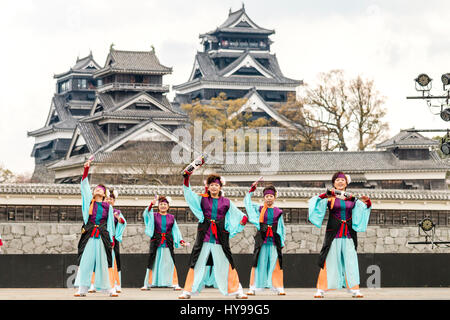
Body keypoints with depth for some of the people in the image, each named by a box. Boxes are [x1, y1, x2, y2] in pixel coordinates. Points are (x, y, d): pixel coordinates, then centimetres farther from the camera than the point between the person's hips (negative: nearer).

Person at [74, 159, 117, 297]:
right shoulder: (89, 201, 11)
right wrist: (86, 169, -3)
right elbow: (84, 185, 5)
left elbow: (110, 223, 13)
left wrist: (111, 239, 8)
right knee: (84, 262, -4)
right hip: (89, 235, 0)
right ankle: (82, 289, -4)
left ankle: (110, 289, -2)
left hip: (103, 236, 0)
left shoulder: (108, 206, 12)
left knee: (106, 262, -2)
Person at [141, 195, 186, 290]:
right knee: (152, 263, 0)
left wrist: (181, 241, -2)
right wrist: (152, 204, -29)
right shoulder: (154, 215, 7)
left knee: (171, 263, -5)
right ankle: (148, 284, 5)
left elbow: (176, 230, 11)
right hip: (156, 242, -1)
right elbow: (146, 214, -13)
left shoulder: (171, 217, 11)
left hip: (168, 243, 1)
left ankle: (175, 284, -5)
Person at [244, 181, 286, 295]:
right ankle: (253, 288, -1)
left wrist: (282, 242, 7)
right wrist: (252, 189, 9)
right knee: (259, 263, -2)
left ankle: (279, 288, -1)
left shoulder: (278, 212, 9)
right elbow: (247, 201, 14)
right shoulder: (259, 209, 8)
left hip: (274, 239, 1)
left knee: (276, 264, -2)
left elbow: (281, 228, 13)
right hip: (261, 239, -1)